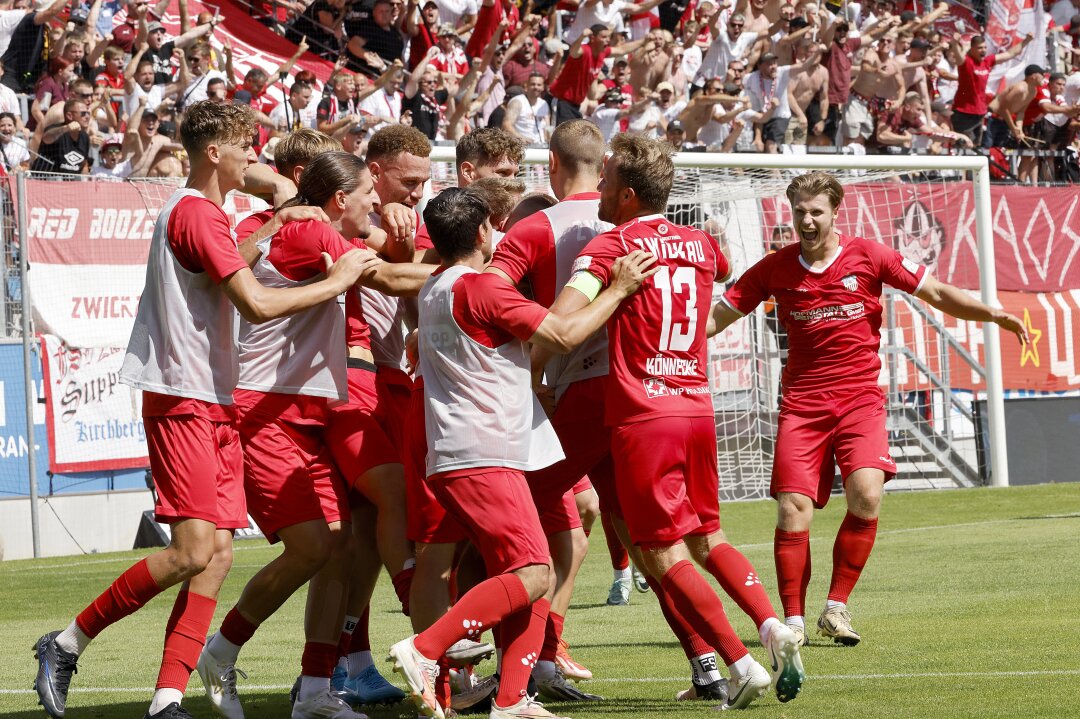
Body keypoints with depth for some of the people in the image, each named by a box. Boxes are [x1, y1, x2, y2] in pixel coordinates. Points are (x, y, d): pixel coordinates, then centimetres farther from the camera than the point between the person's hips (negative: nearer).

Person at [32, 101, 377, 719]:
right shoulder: (196, 214, -12)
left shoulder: (207, 214, 19)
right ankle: (67, 644, -4)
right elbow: (257, 304, -19)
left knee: (218, 555, 0)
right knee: (193, 551, -16)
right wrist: (335, 282, -10)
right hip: (183, 400, -10)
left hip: (216, 404, 10)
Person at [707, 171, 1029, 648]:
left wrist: (993, 315, -8)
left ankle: (836, 608, -9)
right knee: (793, 507, -12)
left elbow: (937, 294, 4)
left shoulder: (868, 257, -1)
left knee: (866, 494, -22)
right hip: (802, 403, 1)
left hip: (860, 398, -1)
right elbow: (717, 316, 7)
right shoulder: (776, 268, 3)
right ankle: (793, 621, 0)